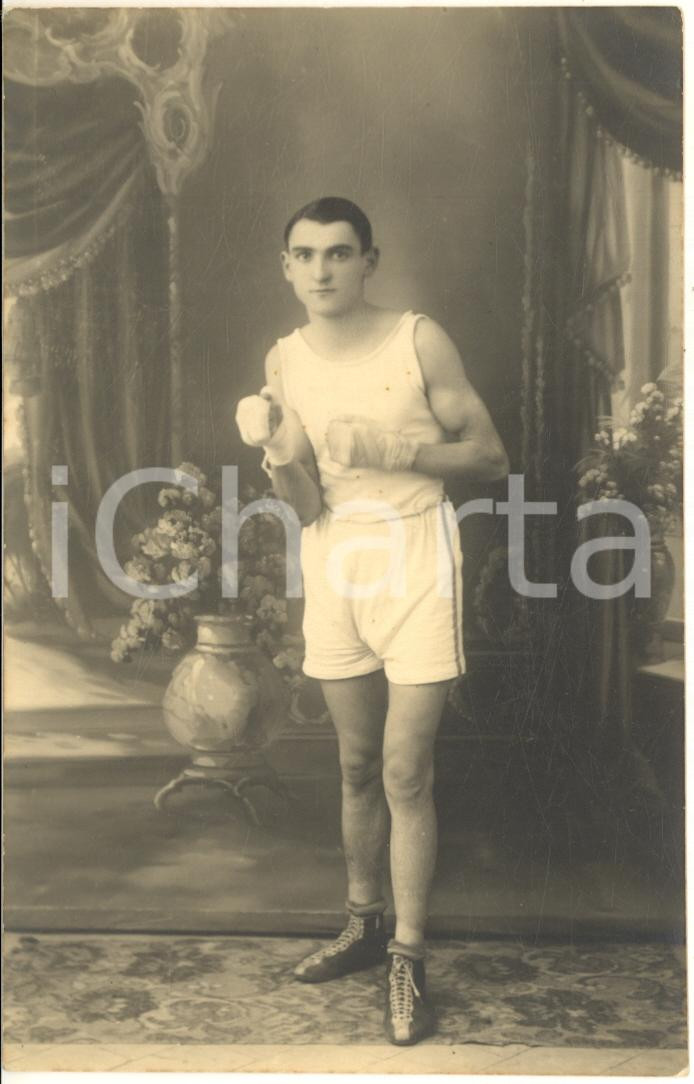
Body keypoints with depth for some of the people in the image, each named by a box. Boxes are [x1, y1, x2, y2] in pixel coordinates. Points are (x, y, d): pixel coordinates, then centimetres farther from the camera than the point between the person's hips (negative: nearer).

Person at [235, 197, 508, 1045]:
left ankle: (407, 962, 11)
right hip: (334, 560, 4)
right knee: (357, 766, 15)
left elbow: (490, 457, -5)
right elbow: (306, 506, 1)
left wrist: (387, 448, -16)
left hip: (414, 558, -4)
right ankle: (363, 926, 33)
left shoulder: (419, 340, -7)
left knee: (405, 772, -4)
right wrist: (273, 448, -19)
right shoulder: (285, 362, 4)